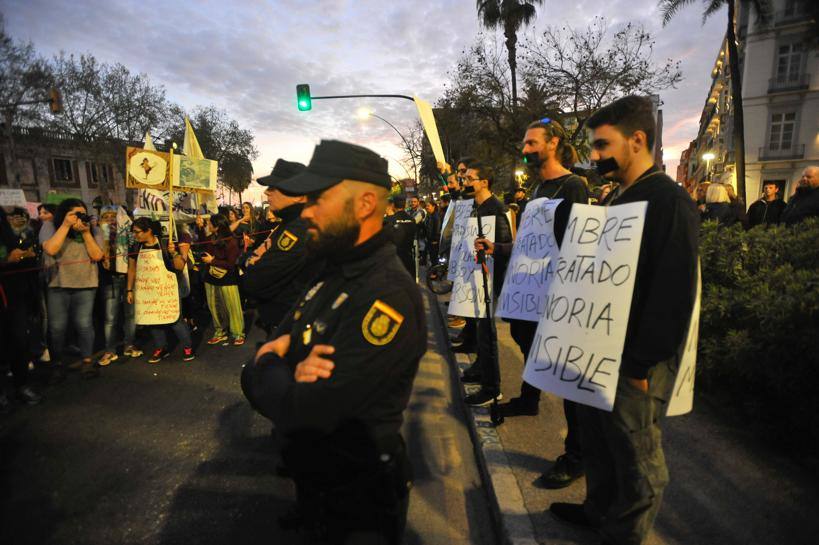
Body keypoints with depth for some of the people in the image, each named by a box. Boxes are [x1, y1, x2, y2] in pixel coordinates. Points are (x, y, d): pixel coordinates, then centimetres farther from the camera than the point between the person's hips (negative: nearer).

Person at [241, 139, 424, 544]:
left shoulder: (388, 295, -29)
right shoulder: (331, 275, 1)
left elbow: (302, 411, -32)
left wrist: (264, 371, -14)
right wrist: (287, 372, -21)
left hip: (356, 500, -7)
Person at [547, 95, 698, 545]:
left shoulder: (670, 201, -16)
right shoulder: (615, 199, 11)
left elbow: (673, 296, -21)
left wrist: (640, 364, -19)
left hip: (634, 363, -8)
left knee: (636, 457, 12)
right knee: (597, 441, 22)